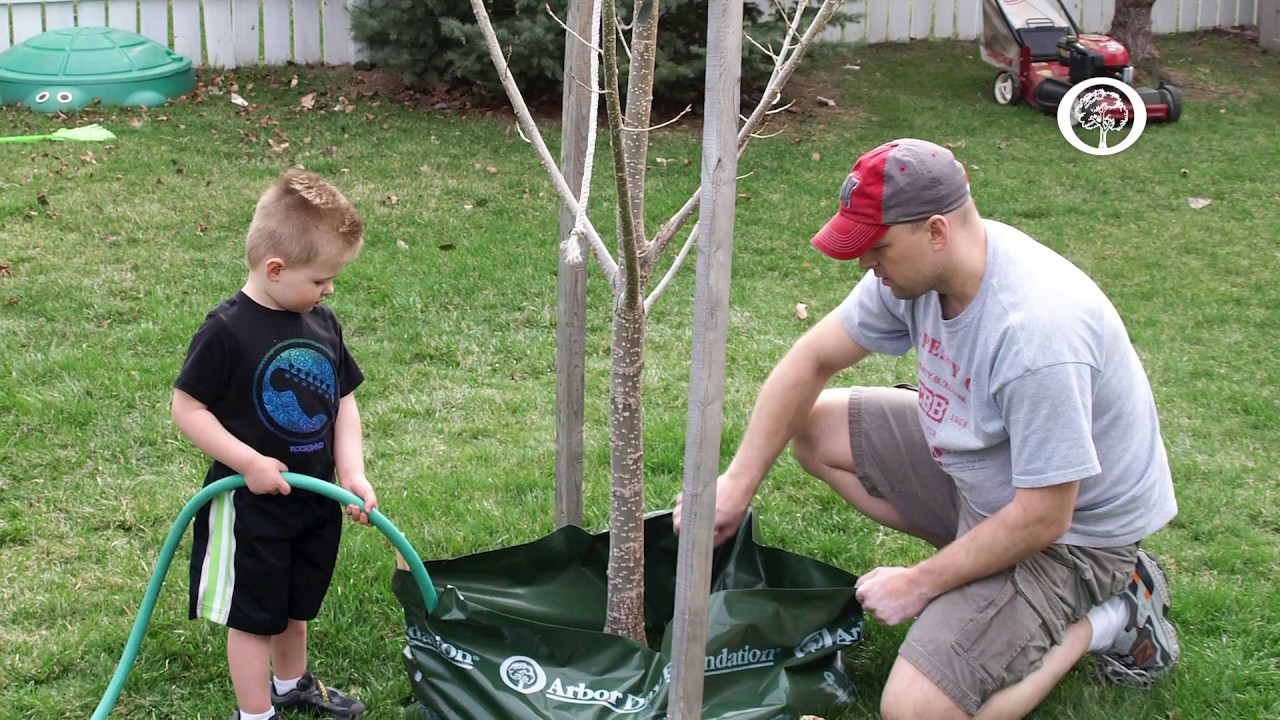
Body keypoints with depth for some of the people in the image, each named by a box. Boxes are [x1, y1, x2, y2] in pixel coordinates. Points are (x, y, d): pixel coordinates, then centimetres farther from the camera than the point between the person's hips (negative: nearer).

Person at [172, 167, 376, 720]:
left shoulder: (322, 324, 0)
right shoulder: (228, 329, -20)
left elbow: (343, 402, 6)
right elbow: (187, 408, -17)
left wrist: (352, 473, -6)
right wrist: (249, 462, -23)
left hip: (316, 502, 7)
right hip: (250, 506, -7)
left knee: (295, 604, 25)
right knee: (253, 615, 7)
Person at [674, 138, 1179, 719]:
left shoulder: (1036, 332, -36)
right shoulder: (916, 268, -12)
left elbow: (1042, 518, -30)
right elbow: (813, 359, 0)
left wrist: (919, 584, -18)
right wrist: (738, 482, -5)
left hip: (1074, 525, -8)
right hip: (981, 469, 9)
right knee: (814, 427, 6)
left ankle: (1108, 617, 0)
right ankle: (972, 557, 8)